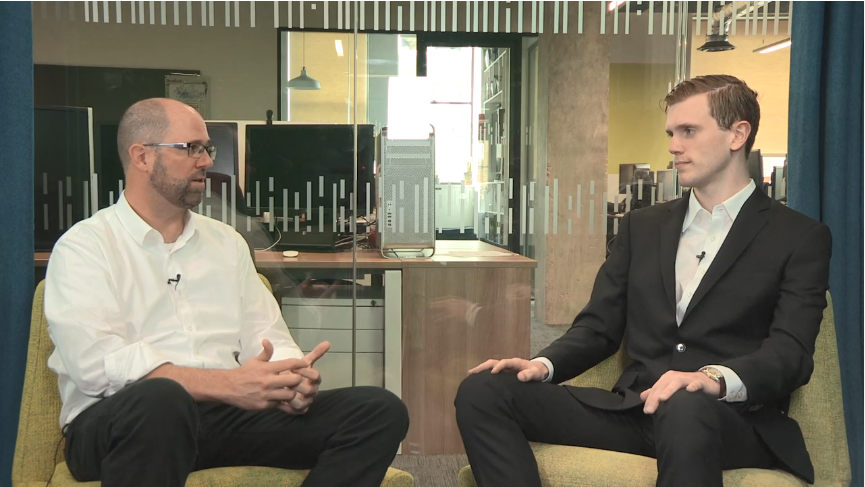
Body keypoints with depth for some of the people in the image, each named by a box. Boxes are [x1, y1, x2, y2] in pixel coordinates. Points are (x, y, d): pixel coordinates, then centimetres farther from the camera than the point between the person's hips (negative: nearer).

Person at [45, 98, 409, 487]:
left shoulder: (227, 242, 19)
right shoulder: (84, 246, 1)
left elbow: (266, 338, 14)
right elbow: (96, 363, -15)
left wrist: (290, 379, -10)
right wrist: (228, 384, -23)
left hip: (226, 414, 6)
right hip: (118, 421, -5)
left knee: (380, 411, -13)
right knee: (160, 399, -42)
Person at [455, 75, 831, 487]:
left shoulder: (800, 238, 4)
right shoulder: (643, 226, 20)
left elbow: (791, 352, -8)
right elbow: (599, 325, 16)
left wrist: (716, 379, -30)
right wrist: (545, 364, -6)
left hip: (733, 421, -5)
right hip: (634, 409, 5)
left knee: (684, 409, -42)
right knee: (482, 391, -15)